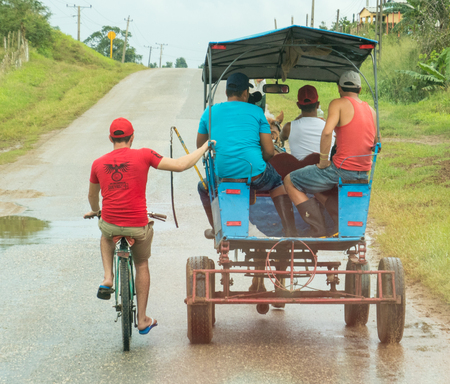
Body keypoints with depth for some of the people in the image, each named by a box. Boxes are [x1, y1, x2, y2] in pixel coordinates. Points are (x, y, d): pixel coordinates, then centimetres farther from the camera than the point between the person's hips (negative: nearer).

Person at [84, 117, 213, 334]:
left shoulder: (98, 164, 4)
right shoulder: (144, 155, -6)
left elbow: (92, 196, 21)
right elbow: (180, 165, -7)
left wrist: (95, 211, 43)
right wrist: (205, 147, 8)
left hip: (110, 223, 2)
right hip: (138, 226, -2)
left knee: (106, 236, 39)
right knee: (142, 265, 23)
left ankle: (108, 279, 18)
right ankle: (142, 320, 25)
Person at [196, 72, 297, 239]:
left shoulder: (210, 111, 9)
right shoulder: (256, 111, 5)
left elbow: (200, 146, 22)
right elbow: (269, 152, 3)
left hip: (222, 174, 1)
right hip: (255, 174, -1)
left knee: (203, 188, 36)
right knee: (277, 182, 33)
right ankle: (290, 229, 24)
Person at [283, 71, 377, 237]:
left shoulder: (339, 104, -6)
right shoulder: (370, 109, 14)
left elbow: (327, 132, -21)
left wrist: (324, 161, -11)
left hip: (341, 169, -8)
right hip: (363, 173, 8)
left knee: (290, 181, 8)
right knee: (315, 182, 33)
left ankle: (319, 232, -2)